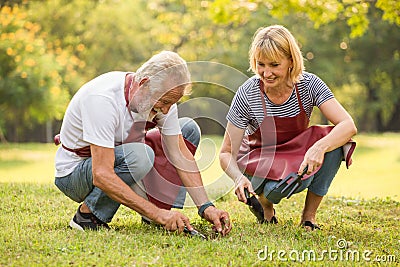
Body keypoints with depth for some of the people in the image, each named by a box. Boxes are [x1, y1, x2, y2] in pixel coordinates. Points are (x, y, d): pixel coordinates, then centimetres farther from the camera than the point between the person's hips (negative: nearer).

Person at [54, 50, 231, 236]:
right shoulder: (103, 99, -34)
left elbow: (179, 153, -9)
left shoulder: (162, 95, -12)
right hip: (73, 174, -7)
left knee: (189, 129, -3)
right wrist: (157, 213, -43)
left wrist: (206, 207, -21)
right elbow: (101, 175, -40)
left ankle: (160, 205, -7)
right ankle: (87, 214, -16)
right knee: (140, 156, -37)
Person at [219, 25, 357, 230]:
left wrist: (319, 147, -49)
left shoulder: (308, 84, -19)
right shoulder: (247, 94, -22)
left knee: (335, 141, -28)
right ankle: (263, 201, 3)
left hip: (298, 155, 3)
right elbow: (226, 153, -18)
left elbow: (348, 126, -29)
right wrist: (238, 177, -40)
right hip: (258, 158, -3)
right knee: (280, 187, -37)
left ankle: (309, 215, -10)